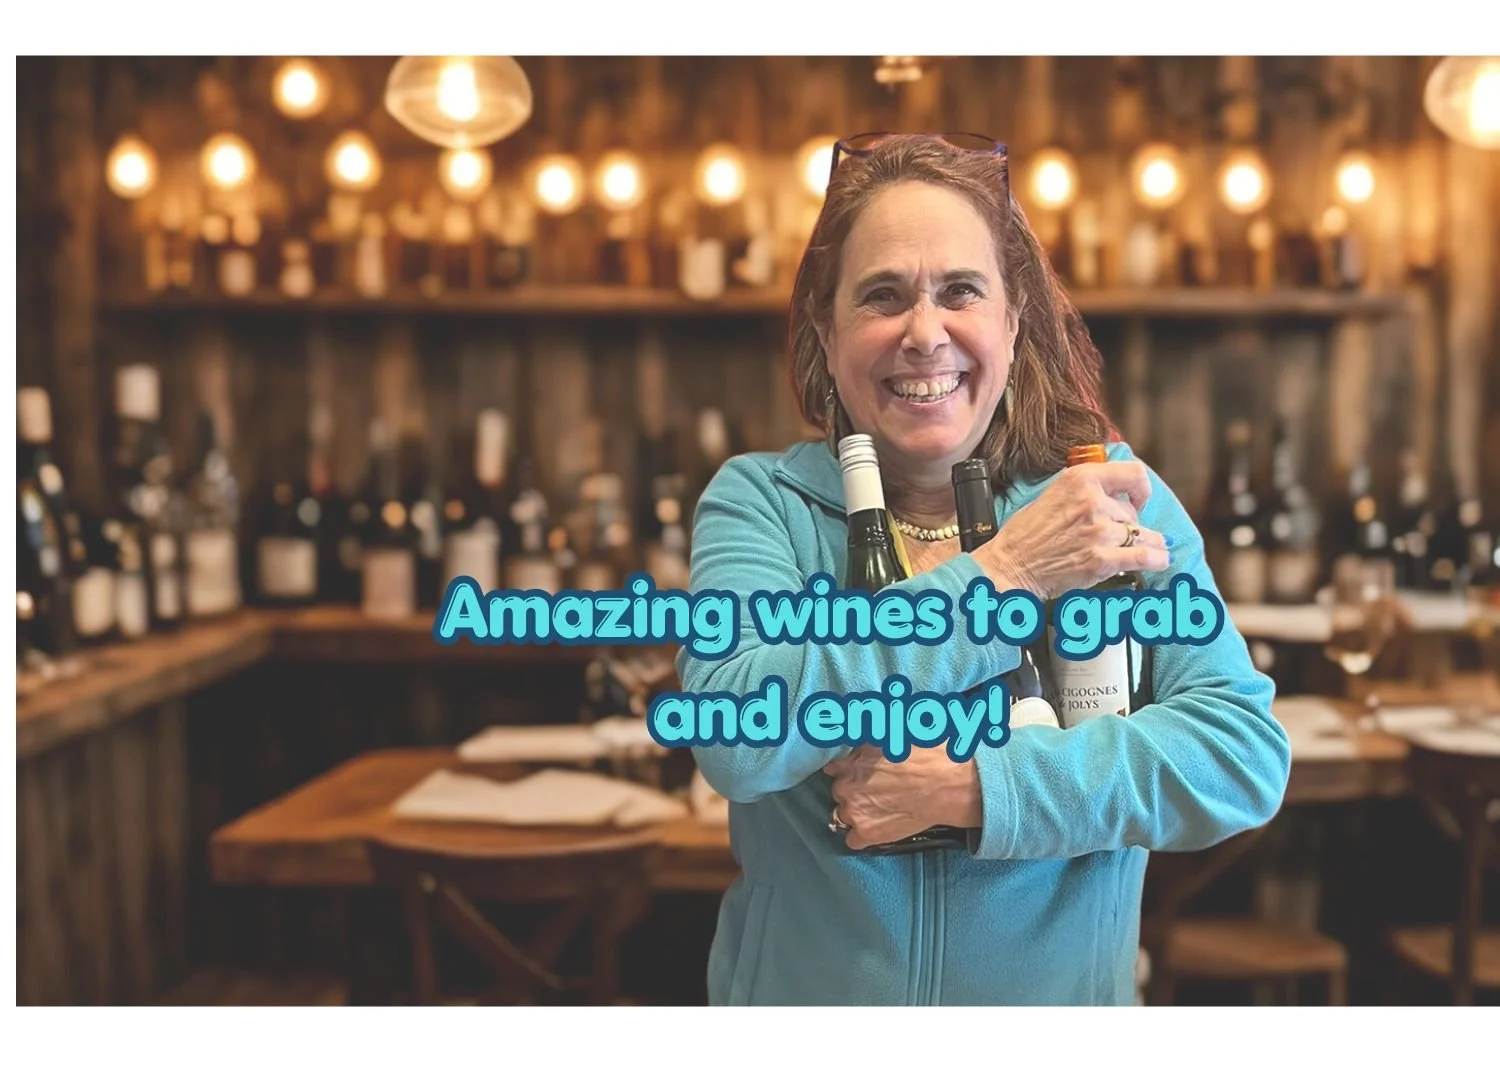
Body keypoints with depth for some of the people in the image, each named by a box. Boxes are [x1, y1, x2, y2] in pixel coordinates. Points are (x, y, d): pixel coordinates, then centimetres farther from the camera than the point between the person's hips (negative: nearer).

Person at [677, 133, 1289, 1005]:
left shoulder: (1113, 496, -9)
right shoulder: (759, 500, -11)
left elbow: (1247, 751, -17)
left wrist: (969, 788, -26)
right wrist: (1006, 573, -25)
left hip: (1060, 995, 1)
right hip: (801, 990, 0)